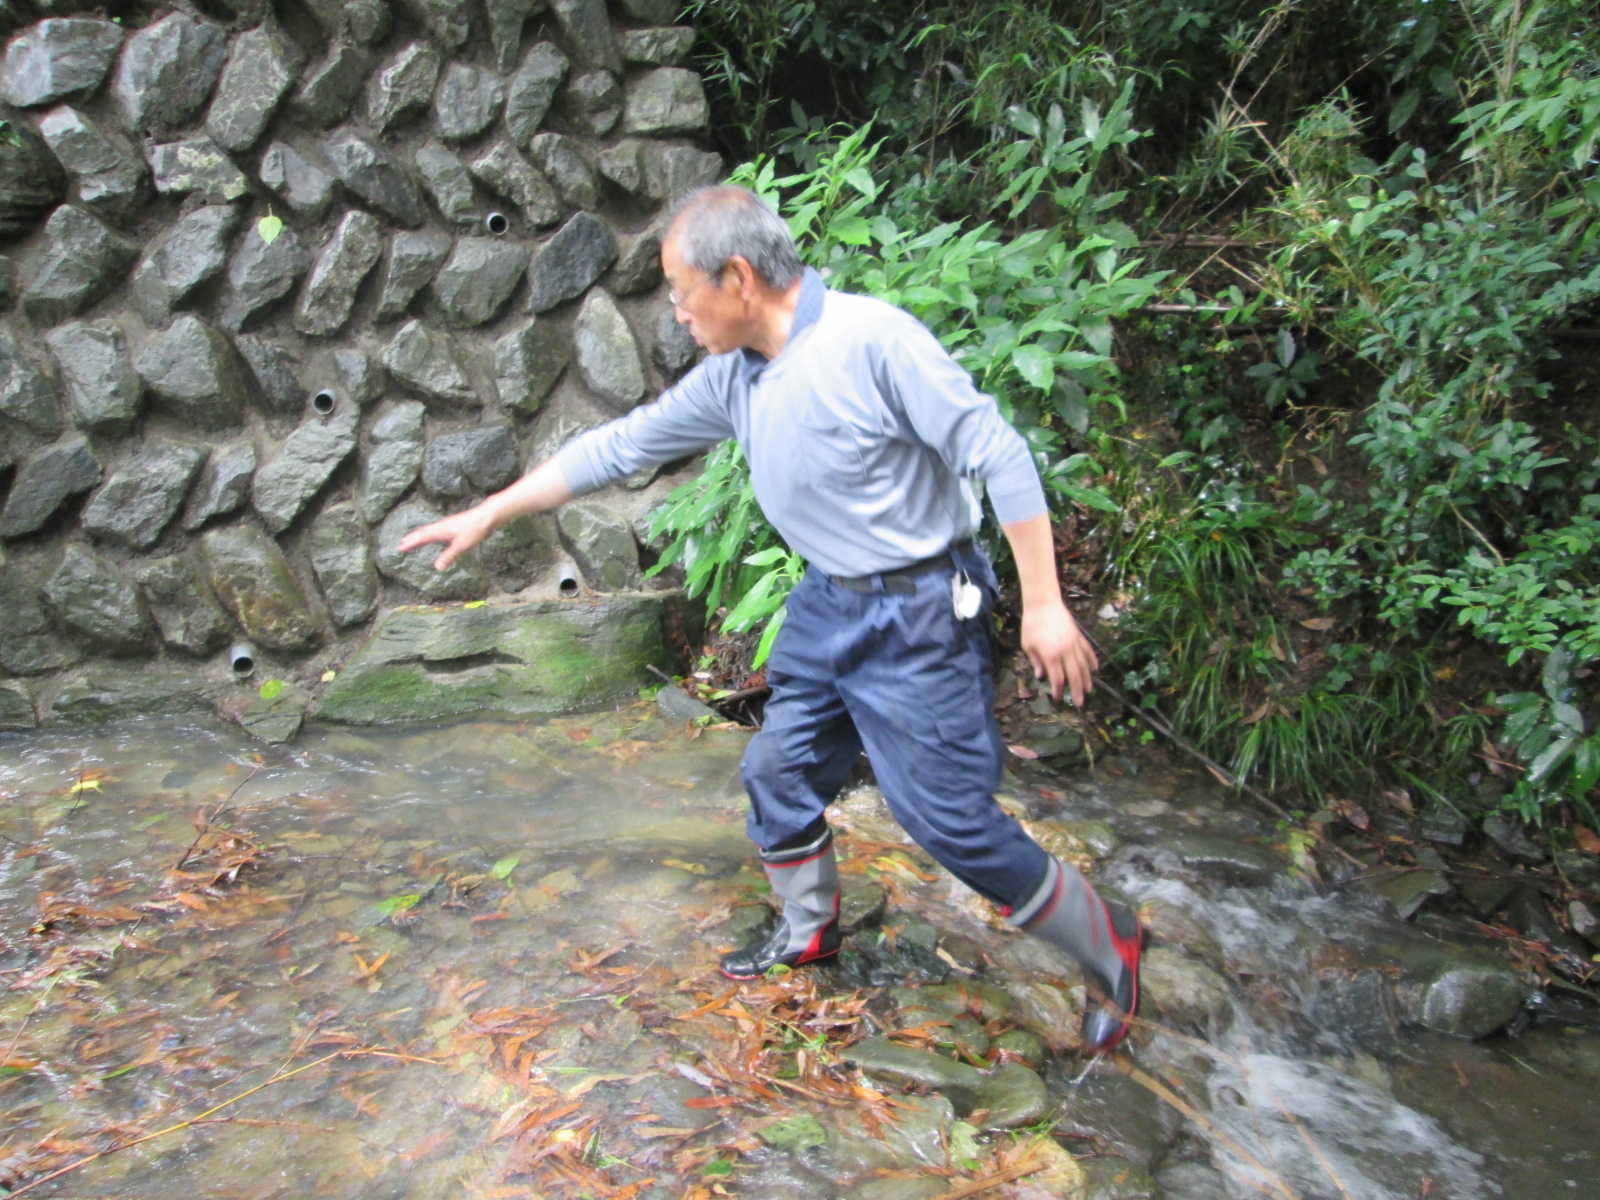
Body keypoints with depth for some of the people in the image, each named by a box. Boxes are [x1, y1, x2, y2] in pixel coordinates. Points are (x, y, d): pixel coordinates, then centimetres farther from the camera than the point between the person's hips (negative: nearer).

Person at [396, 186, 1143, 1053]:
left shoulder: (873, 339, -21)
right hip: (827, 602, 8)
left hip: (916, 612, -8)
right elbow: (621, 446, 10)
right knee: (778, 773, 15)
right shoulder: (732, 378, 2)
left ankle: (1109, 951, 17)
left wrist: (1044, 604, -20)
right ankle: (807, 929, 42)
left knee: (950, 818, -4)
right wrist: (489, 514, 14)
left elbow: (999, 458, -19)